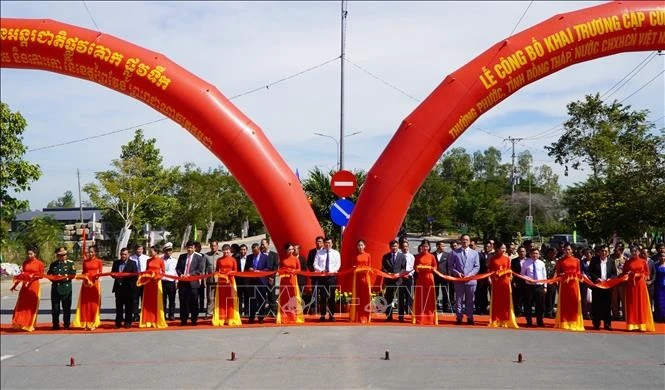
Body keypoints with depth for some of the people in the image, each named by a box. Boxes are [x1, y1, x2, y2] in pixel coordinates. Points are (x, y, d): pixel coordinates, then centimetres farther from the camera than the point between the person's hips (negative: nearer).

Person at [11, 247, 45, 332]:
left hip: (34, 286, -3)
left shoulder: (39, 263, -2)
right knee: (22, 305, -3)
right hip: (25, 286, 3)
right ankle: (20, 323, -2)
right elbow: (21, 275, 11)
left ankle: (30, 325, 13)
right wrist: (15, 285, 9)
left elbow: (41, 275, 0)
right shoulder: (25, 263, 8)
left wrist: (33, 276, -17)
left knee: (32, 306, 3)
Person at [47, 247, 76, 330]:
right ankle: (55, 325, 13)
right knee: (55, 307, 4)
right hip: (55, 287, 2)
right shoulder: (53, 264, 14)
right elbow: (49, 274, 13)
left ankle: (66, 324, 10)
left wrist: (65, 277, -15)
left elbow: (73, 274, 0)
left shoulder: (70, 263, 5)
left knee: (66, 307, 2)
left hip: (66, 287, -2)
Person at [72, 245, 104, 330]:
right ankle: (86, 323, 8)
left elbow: (100, 272, 1)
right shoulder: (85, 261, 10)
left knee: (93, 303, -1)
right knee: (85, 303, 1)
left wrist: (97, 275, -19)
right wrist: (84, 276, -7)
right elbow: (83, 272, 13)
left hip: (95, 283, -3)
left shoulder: (99, 261, 2)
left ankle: (93, 323, 5)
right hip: (86, 283, 3)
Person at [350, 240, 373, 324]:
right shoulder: (356, 256, 7)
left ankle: (365, 317, 3)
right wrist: (354, 268, -11)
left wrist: (367, 270, -13)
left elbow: (369, 267, 7)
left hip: (365, 276, 0)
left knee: (366, 295, -1)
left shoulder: (368, 255, 7)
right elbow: (354, 266, 10)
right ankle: (358, 317, 3)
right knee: (358, 295, 0)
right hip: (357, 276, 0)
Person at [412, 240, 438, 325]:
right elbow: (415, 267, 11)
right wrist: (417, 269, -11)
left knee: (430, 299, 0)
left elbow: (435, 268, 6)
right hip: (420, 279, 1)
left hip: (429, 279, -1)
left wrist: (429, 268, -14)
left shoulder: (432, 257, 4)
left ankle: (430, 318, 4)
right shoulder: (418, 257, 7)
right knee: (419, 299, 0)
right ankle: (419, 318, 3)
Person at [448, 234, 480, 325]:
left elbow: (477, 267, 4)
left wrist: (469, 275, -10)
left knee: (470, 300, 5)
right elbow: (450, 265, 5)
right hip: (459, 280, 0)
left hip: (470, 280, 1)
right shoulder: (455, 252, 5)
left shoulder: (474, 253, 8)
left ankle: (470, 318, 12)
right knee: (458, 300, 2)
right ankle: (459, 317, 9)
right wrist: (457, 273, -10)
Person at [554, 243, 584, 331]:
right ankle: (564, 323, 9)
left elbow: (578, 272, 10)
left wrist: (580, 277, -10)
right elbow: (558, 272, 4)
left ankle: (574, 322, 12)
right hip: (564, 283, -1)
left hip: (574, 283, 1)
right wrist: (561, 275, -16)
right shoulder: (561, 261, 3)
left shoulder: (576, 260, 7)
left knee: (574, 302, 3)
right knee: (564, 303, 2)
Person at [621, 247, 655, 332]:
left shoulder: (643, 261, 3)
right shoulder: (627, 262, 6)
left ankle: (642, 325, 3)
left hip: (640, 284, -1)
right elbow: (624, 274, 8)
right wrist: (628, 275, -12)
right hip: (631, 285, 1)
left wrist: (638, 275, -11)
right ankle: (632, 325, 3)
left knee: (642, 304, 0)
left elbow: (646, 273, 4)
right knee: (631, 304, 1)